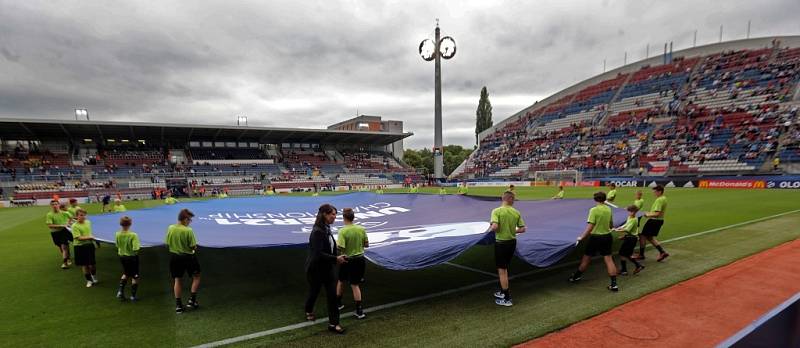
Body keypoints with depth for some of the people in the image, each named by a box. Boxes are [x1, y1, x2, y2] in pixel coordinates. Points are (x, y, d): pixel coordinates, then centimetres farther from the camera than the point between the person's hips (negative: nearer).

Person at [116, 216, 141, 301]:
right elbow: (135, 249, -27)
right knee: (135, 277, 11)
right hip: (132, 257, -5)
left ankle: (120, 291, 20)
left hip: (122, 257, 5)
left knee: (125, 274, 28)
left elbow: (117, 246, 2)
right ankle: (133, 296, 17)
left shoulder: (118, 234, -11)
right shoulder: (133, 235, -26)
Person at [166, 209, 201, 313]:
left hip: (174, 257, 5)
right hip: (188, 257, -5)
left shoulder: (170, 228, -5)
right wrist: (194, 247, 6)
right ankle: (192, 300, 13)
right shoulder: (188, 230, -20)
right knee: (196, 277, 15)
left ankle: (178, 305, 18)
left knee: (177, 280, 14)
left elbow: (167, 244, 3)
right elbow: (193, 247, -17)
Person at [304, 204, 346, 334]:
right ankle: (309, 311, 47)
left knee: (332, 295, 4)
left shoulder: (326, 229, 2)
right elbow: (318, 254, -28)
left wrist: (338, 256, -5)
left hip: (327, 269, 7)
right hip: (316, 269, -7)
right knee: (314, 292, 17)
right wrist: (336, 259, -25)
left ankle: (333, 323, 12)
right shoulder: (317, 232, -25)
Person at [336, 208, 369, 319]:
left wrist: (336, 243, -1)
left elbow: (340, 248, -22)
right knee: (355, 285, 8)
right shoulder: (361, 229, -6)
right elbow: (366, 244, 3)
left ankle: (338, 304, 38)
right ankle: (359, 311, 6)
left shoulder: (343, 231, -18)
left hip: (347, 260, -2)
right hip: (360, 259, 3)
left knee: (340, 282, 22)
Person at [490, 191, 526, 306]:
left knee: (502, 270, 3)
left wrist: (491, 229, -5)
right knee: (504, 268, 22)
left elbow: (494, 227, -27)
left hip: (501, 243, -5)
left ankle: (507, 299, 7)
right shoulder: (516, 212, -2)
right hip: (512, 242, 5)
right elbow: (522, 229, -1)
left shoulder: (496, 211, -15)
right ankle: (503, 292, 34)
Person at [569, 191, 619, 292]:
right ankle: (614, 284, 5)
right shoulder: (608, 209, 2)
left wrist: (581, 237, -12)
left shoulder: (594, 210, -16)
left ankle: (576, 277, 26)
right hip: (607, 236, 5)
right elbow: (611, 224, 17)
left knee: (586, 258, 9)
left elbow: (590, 227, -21)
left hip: (596, 237, -5)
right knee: (608, 259, 7)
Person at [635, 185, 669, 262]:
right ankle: (662, 252, 16)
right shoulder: (664, 198, 10)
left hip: (654, 221, -10)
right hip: (660, 220, 10)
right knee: (650, 237, 19)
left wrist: (648, 214, -12)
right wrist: (650, 213, 13)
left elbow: (657, 213, -27)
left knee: (643, 236, 2)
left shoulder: (659, 200, -22)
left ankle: (641, 255, 10)